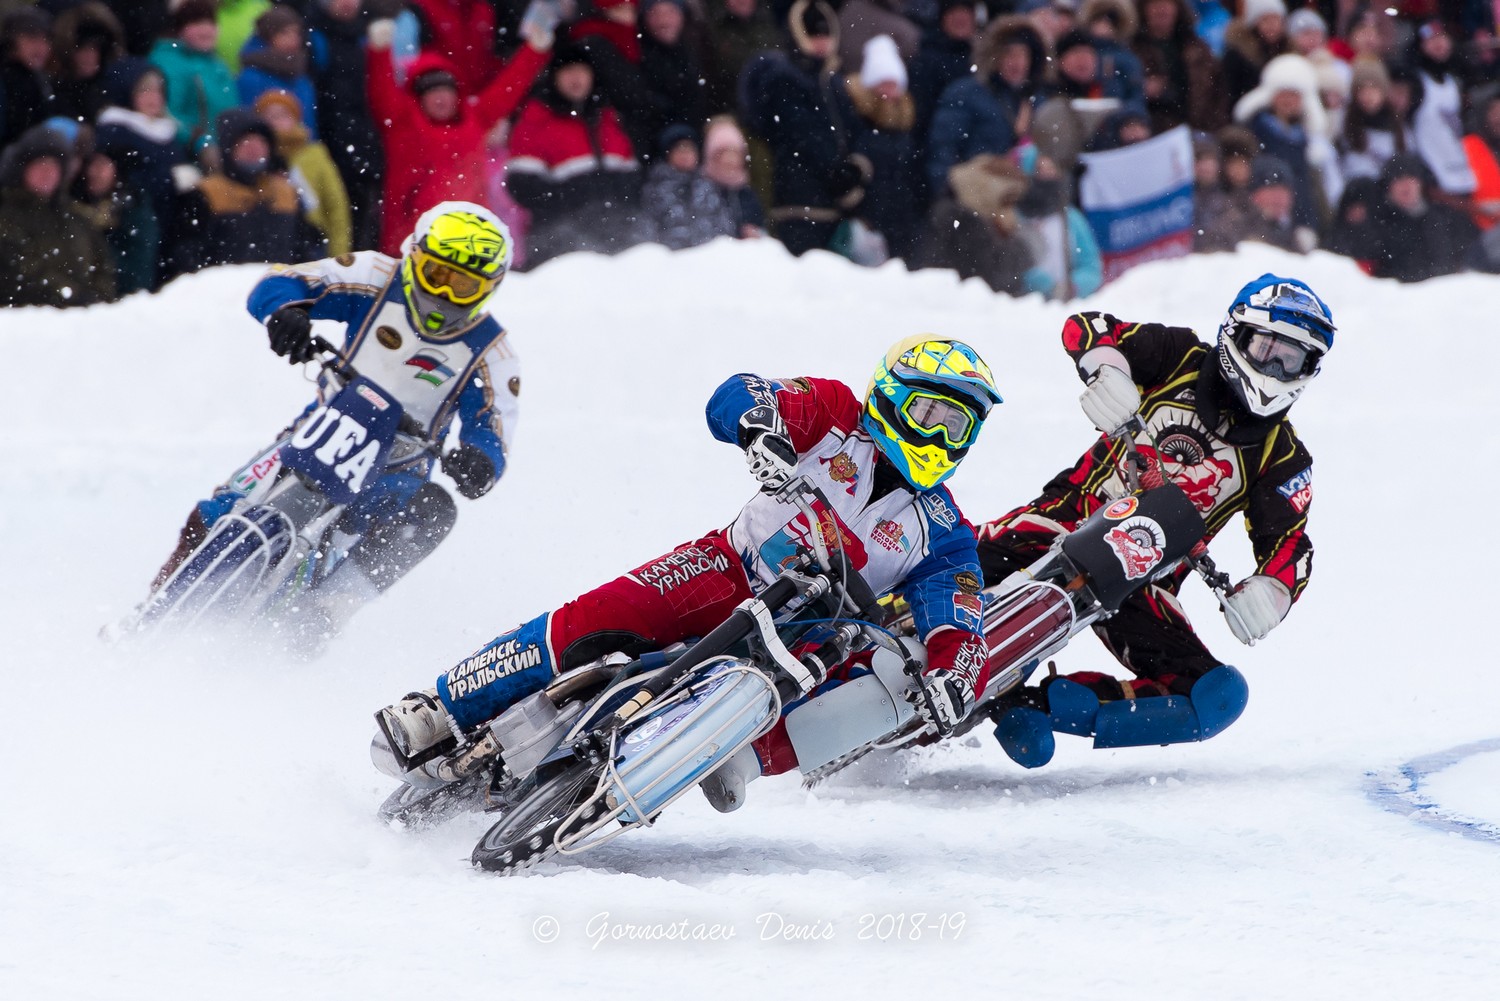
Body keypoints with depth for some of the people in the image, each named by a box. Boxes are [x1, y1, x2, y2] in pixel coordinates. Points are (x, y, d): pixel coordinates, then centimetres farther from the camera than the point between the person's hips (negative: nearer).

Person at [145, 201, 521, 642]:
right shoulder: (379, 279, -5)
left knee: (432, 510, -33)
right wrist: (286, 310, -33)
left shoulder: (491, 354, -5)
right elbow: (275, 284, -8)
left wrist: (478, 463, -36)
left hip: (396, 472, 1)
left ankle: (318, 623, -32)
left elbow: (493, 437, -11)